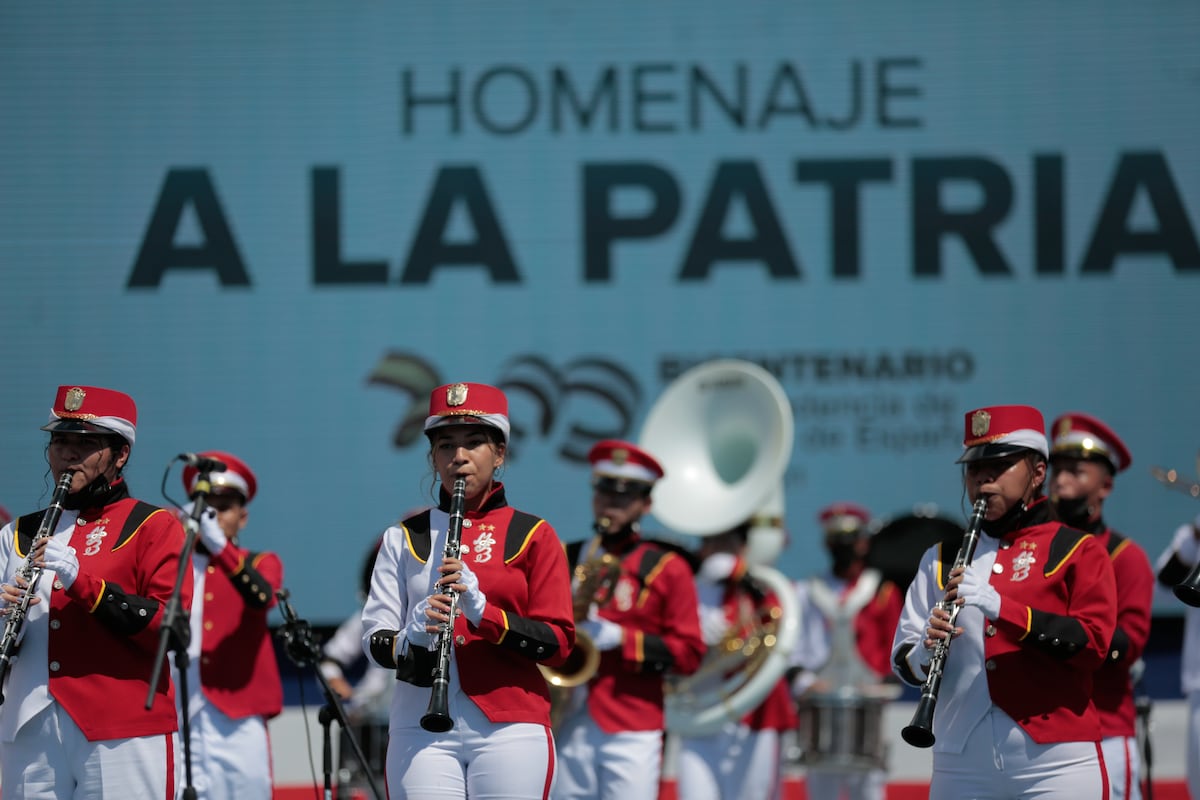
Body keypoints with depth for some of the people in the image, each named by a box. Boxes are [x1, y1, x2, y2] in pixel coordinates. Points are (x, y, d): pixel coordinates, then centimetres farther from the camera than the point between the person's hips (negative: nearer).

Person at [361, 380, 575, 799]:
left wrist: (482, 611, -16)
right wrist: (411, 639, -17)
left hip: (510, 729, -1)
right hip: (420, 730, 1)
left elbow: (558, 642, -1)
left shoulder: (532, 535, 6)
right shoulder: (404, 538, 12)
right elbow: (374, 638, 7)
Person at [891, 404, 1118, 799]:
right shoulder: (942, 559, 16)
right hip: (962, 765, 3)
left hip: (1055, 764, -3)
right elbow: (903, 660, 11)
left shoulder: (1078, 551, 5)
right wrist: (925, 654, -14)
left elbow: (1093, 643, -10)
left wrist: (1003, 608, -21)